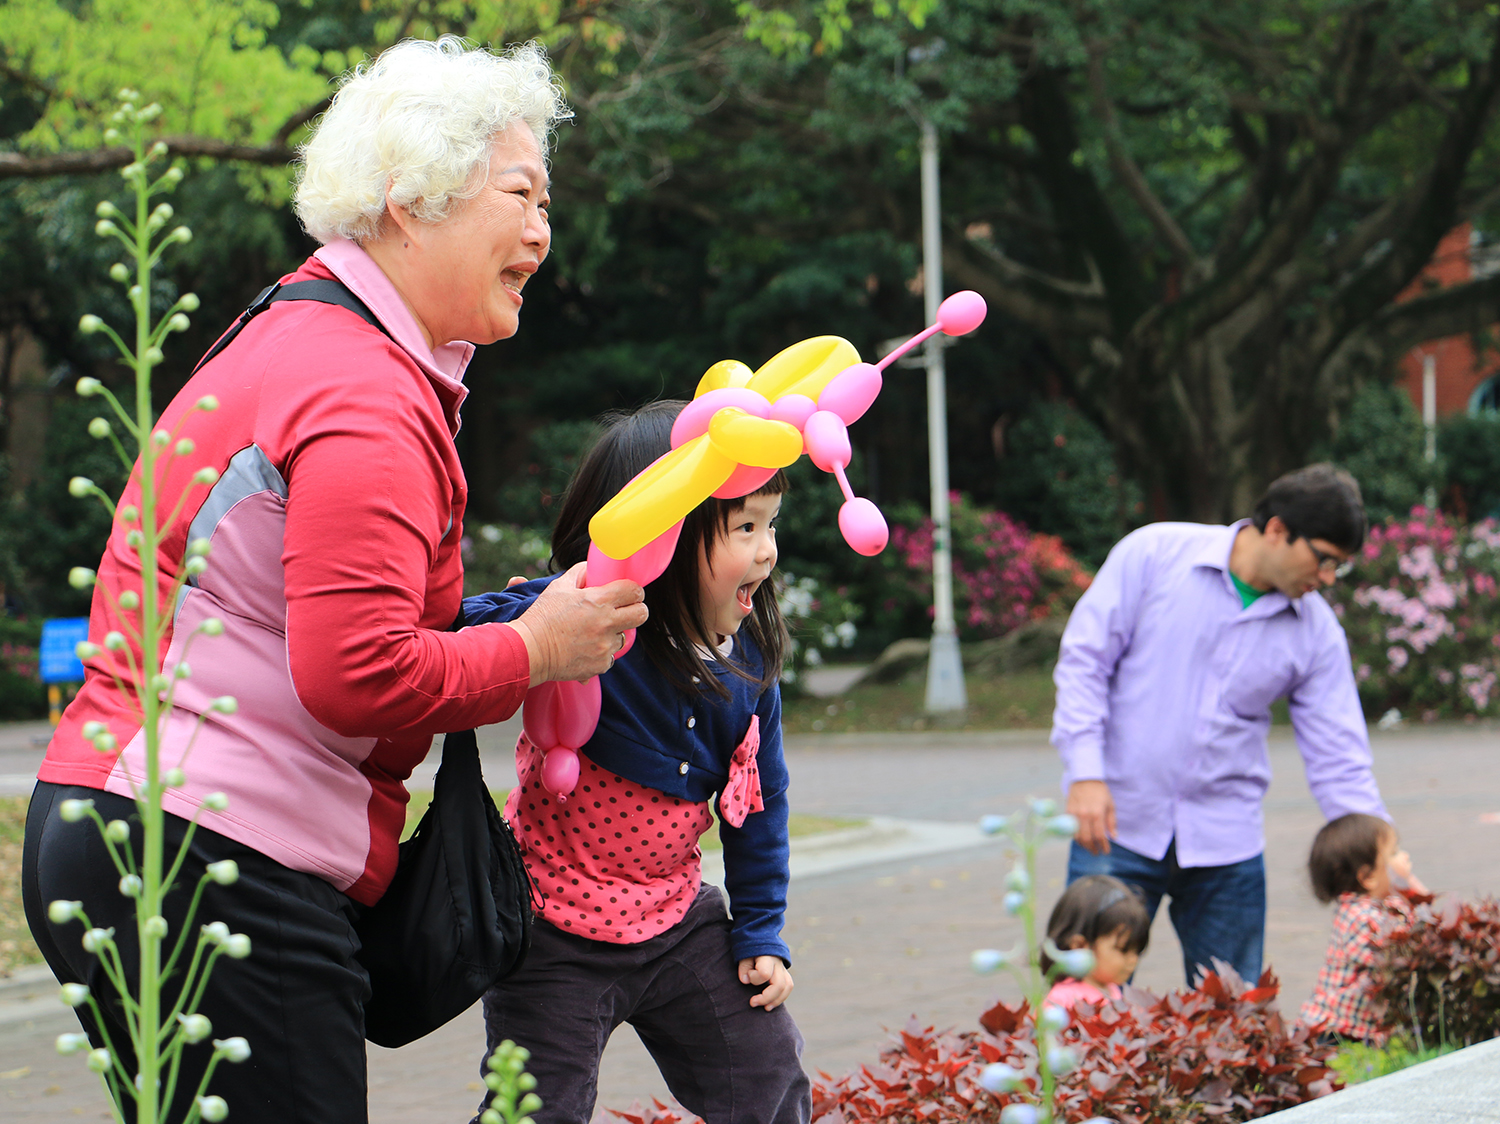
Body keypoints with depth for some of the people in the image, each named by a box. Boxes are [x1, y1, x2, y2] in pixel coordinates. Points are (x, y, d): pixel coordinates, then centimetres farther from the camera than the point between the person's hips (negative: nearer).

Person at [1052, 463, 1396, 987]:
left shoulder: (1317, 633, 2)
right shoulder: (1152, 554, -5)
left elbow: (1339, 761, 4)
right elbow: (1083, 660, -3)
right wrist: (1086, 773, -13)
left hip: (1226, 843, 3)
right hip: (1119, 825, -3)